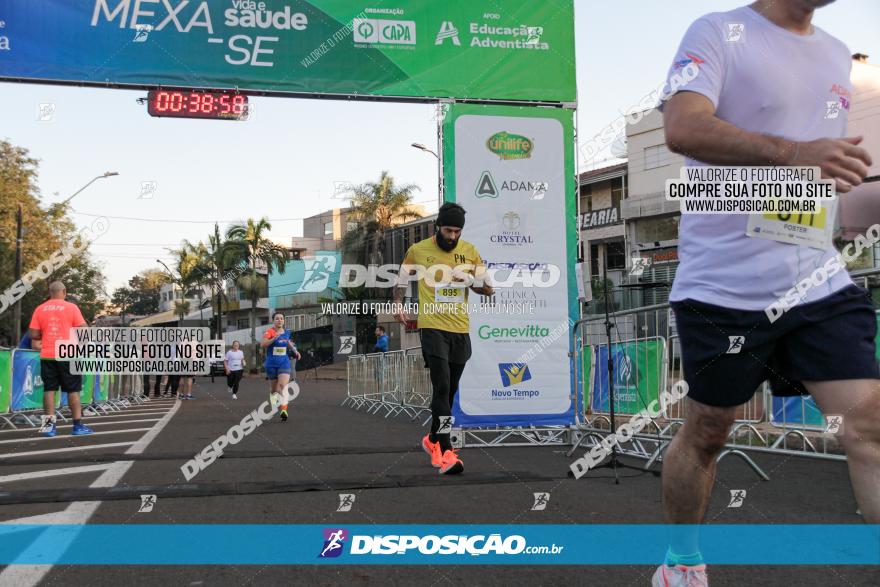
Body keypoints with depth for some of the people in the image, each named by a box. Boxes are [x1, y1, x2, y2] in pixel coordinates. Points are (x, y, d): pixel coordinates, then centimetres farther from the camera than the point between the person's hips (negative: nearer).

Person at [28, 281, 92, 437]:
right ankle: (78, 425, 1)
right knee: (73, 390, 2)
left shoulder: (40, 309, 6)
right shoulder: (71, 307, -2)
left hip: (47, 355, 3)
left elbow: (34, 335, 3)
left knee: (49, 389, 6)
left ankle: (49, 425, 2)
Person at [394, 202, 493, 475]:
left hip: (461, 329, 4)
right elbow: (401, 281, 15)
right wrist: (398, 305, -2)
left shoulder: (470, 251, 6)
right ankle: (446, 452, -17)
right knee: (442, 386, -16)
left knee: (449, 389, 13)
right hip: (432, 327, -4)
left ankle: (433, 439, 33)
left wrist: (470, 279, -12)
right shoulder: (417, 250, 0)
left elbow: (488, 288, 7)